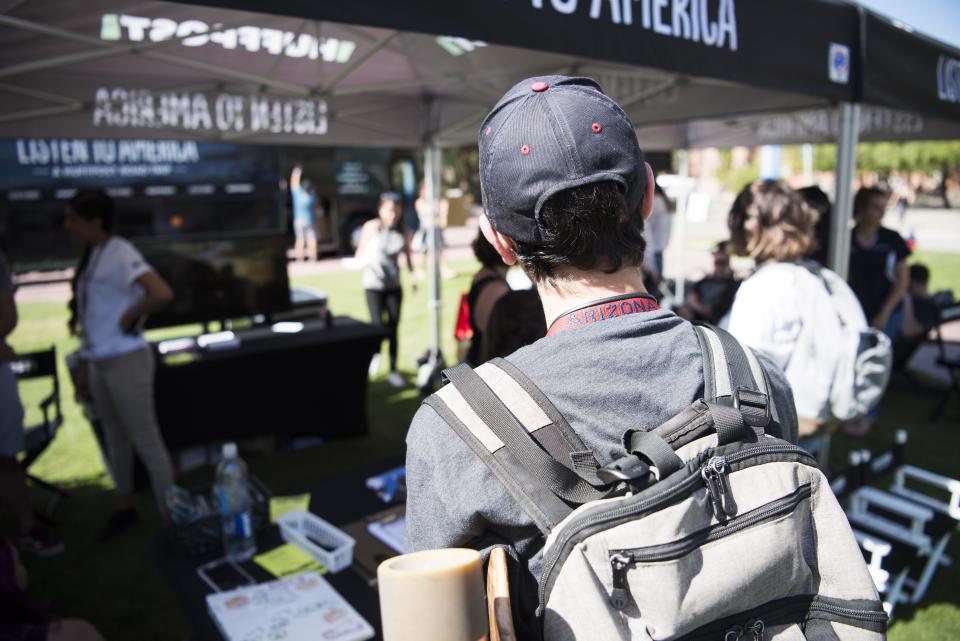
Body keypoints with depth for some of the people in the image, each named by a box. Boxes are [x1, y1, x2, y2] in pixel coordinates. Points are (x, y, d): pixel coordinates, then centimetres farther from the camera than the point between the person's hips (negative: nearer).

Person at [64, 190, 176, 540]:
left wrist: (130, 318, -17)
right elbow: (91, 318, 13)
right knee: (116, 439, 19)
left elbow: (162, 294, -32)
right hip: (99, 363, 8)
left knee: (146, 441, 1)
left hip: (125, 362, -8)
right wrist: (84, 369, 13)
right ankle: (125, 508, 36)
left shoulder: (120, 254, -16)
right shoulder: (91, 256, 10)